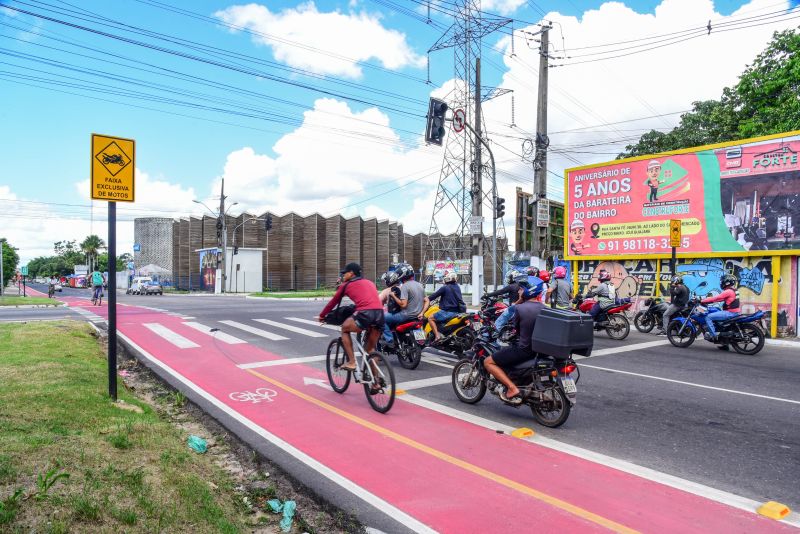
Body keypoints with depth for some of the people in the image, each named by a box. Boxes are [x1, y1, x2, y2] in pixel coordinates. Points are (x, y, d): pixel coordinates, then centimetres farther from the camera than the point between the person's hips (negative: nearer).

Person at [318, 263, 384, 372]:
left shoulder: (346, 285, 16)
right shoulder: (369, 282, 30)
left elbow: (333, 302, 25)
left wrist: (322, 316, 39)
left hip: (365, 314, -5)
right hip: (380, 314, 5)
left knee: (345, 328, 23)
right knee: (371, 349, 22)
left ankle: (351, 362, 16)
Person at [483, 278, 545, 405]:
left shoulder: (520, 308, -14)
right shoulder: (543, 307, 4)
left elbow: (516, 327, 3)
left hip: (524, 350, -8)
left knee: (488, 362, 2)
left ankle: (512, 388, -9)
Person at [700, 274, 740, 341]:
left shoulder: (728, 292, -16)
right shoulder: (734, 291, 16)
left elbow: (716, 298, -18)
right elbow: (719, 298, 18)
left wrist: (702, 301, -12)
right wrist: (706, 300, 13)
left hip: (730, 312, -11)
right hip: (734, 312, 11)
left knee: (708, 317, -14)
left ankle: (713, 335, -16)